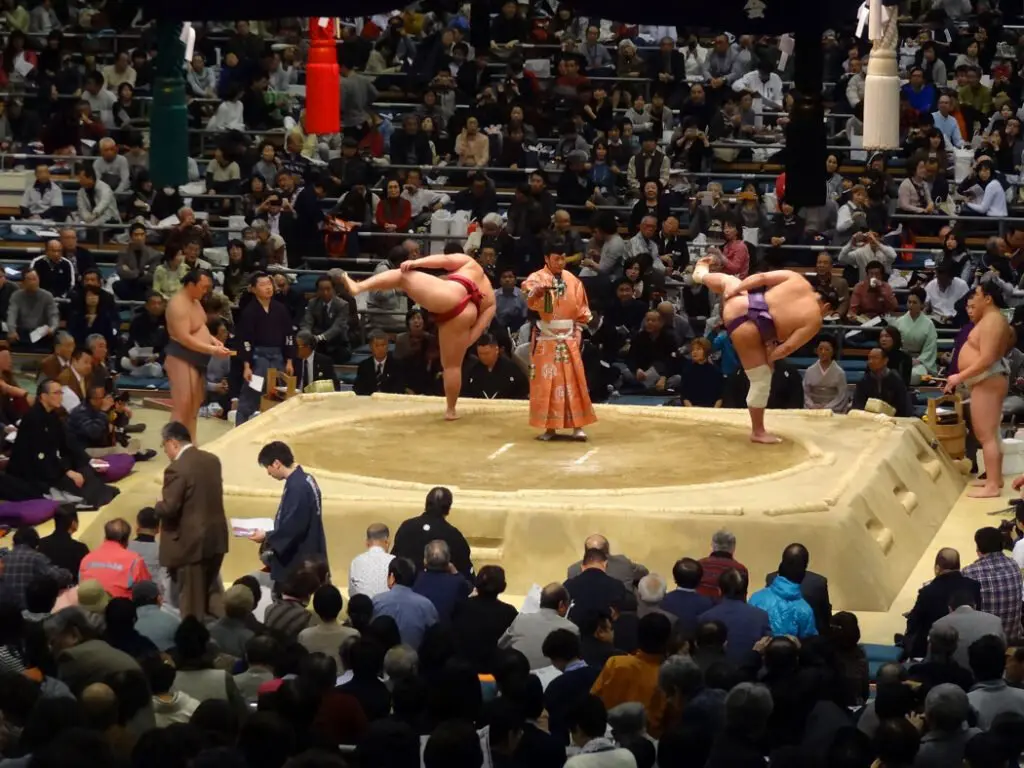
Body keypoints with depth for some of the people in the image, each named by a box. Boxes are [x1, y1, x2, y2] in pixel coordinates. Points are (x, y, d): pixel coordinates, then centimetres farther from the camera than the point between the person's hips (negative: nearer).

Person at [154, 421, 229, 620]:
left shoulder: (177, 469, -20)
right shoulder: (212, 460, 5)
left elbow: (169, 509, -21)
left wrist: (158, 505, 0)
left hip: (190, 542, -8)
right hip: (216, 537, 8)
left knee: (191, 602, 4)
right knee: (211, 592, 20)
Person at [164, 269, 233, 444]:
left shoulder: (194, 300, 11)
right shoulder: (178, 305, -21)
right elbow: (185, 338, -27)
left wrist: (214, 341, 4)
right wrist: (212, 350, -27)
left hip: (196, 359, 11)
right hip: (182, 359, -11)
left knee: (194, 407, 15)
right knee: (182, 408, -12)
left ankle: (191, 444, 23)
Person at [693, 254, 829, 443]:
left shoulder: (797, 279, 5)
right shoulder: (814, 321, -6)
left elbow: (761, 277, 2)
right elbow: (788, 347, -12)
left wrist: (734, 290, 9)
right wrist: (768, 358, 2)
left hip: (736, 305, 6)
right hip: (747, 329, -6)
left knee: (726, 280, 41)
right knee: (761, 381, 9)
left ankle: (701, 273, 75)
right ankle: (758, 432, 20)